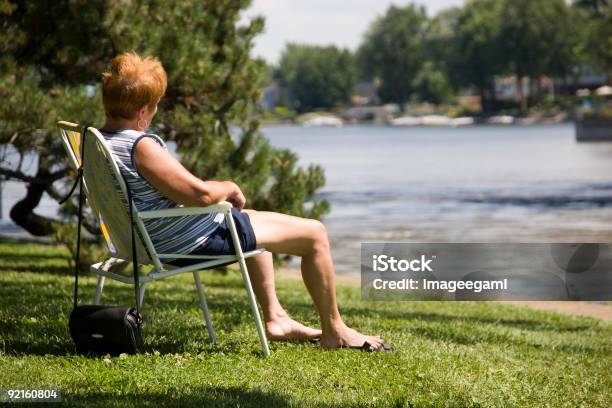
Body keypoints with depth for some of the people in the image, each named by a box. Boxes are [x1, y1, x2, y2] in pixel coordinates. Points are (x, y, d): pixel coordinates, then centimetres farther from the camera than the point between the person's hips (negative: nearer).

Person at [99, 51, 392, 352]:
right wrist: (230, 188, -8)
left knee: (256, 220, 36)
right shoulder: (141, 146, -28)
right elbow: (201, 194, -31)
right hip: (196, 240, -10)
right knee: (314, 233, 1)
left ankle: (275, 318, 34)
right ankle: (334, 332, 13)